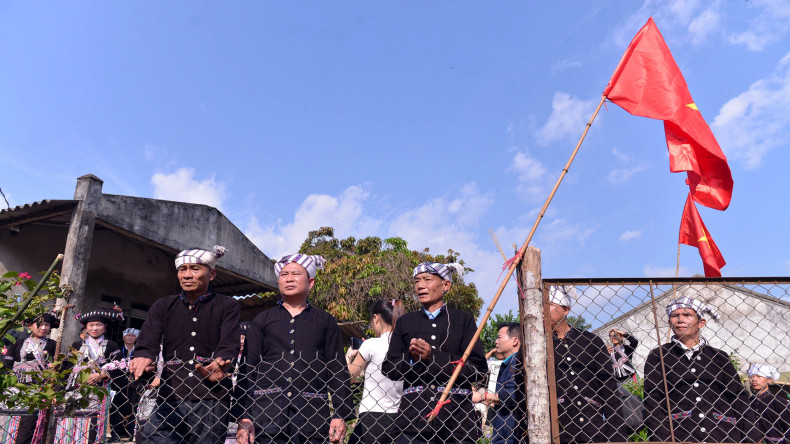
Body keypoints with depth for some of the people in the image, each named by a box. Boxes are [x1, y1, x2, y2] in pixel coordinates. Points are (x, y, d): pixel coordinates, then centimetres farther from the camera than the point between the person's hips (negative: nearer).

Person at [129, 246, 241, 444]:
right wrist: (143, 358, -25)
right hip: (170, 399, 2)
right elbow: (147, 342, -1)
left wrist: (219, 362, -32)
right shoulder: (162, 306, 14)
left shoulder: (227, 306, 6)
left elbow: (229, 344, -9)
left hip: (212, 400, -2)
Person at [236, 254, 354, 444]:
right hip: (267, 408, 1)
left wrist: (340, 415, -1)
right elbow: (248, 369, 9)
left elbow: (338, 369, 9)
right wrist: (243, 417, -1)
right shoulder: (262, 320, 14)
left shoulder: (326, 321, 13)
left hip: (312, 412, 0)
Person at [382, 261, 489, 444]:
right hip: (414, 414, 1)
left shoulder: (463, 319, 7)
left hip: (456, 414, -1)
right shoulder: (405, 322, 13)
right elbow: (388, 369, 9)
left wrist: (433, 357, -11)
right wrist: (411, 359, -11)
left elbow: (479, 369, -3)